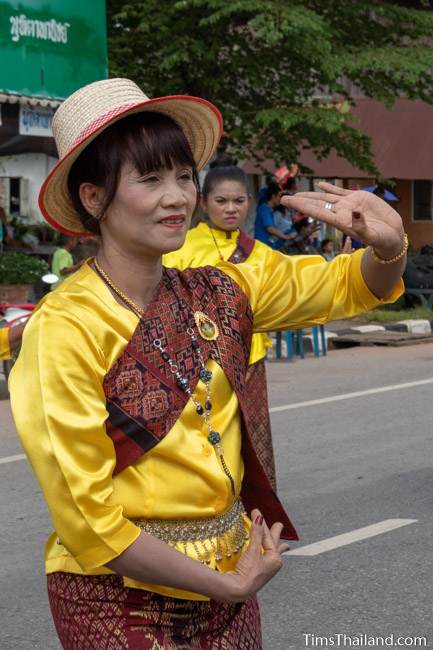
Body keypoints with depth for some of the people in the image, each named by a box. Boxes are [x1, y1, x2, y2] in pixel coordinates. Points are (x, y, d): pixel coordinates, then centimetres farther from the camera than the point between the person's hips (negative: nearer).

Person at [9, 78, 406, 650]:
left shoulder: (217, 294, -1)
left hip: (229, 579, 6)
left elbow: (353, 285, 10)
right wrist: (230, 585, -11)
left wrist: (387, 244, -13)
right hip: (124, 599, -5)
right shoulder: (66, 329, -17)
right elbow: (87, 518, -16)